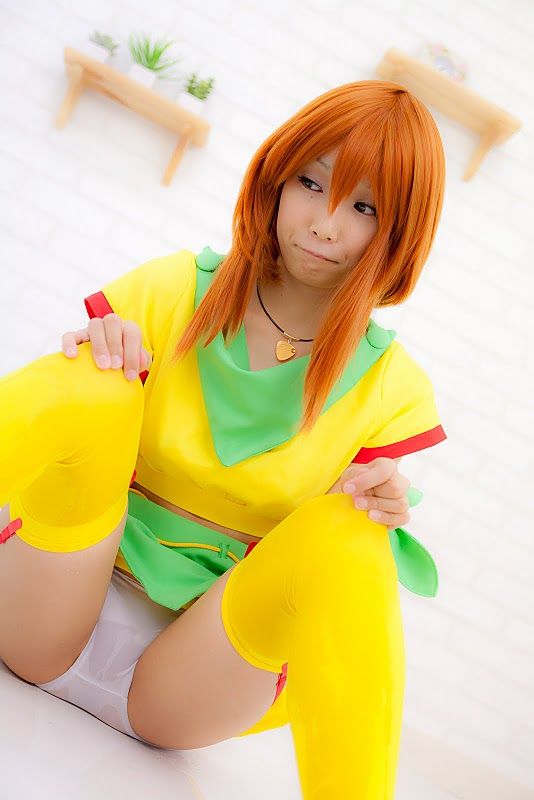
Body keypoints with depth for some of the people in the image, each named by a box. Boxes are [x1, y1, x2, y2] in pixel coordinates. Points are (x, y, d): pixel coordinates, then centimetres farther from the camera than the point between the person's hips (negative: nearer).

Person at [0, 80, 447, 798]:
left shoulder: (392, 388, -1)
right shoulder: (172, 288, -2)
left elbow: (329, 569, 2)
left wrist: (383, 518, -21)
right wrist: (97, 358, -21)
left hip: (204, 665, 0)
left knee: (345, 536, -30)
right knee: (91, 383, -25)